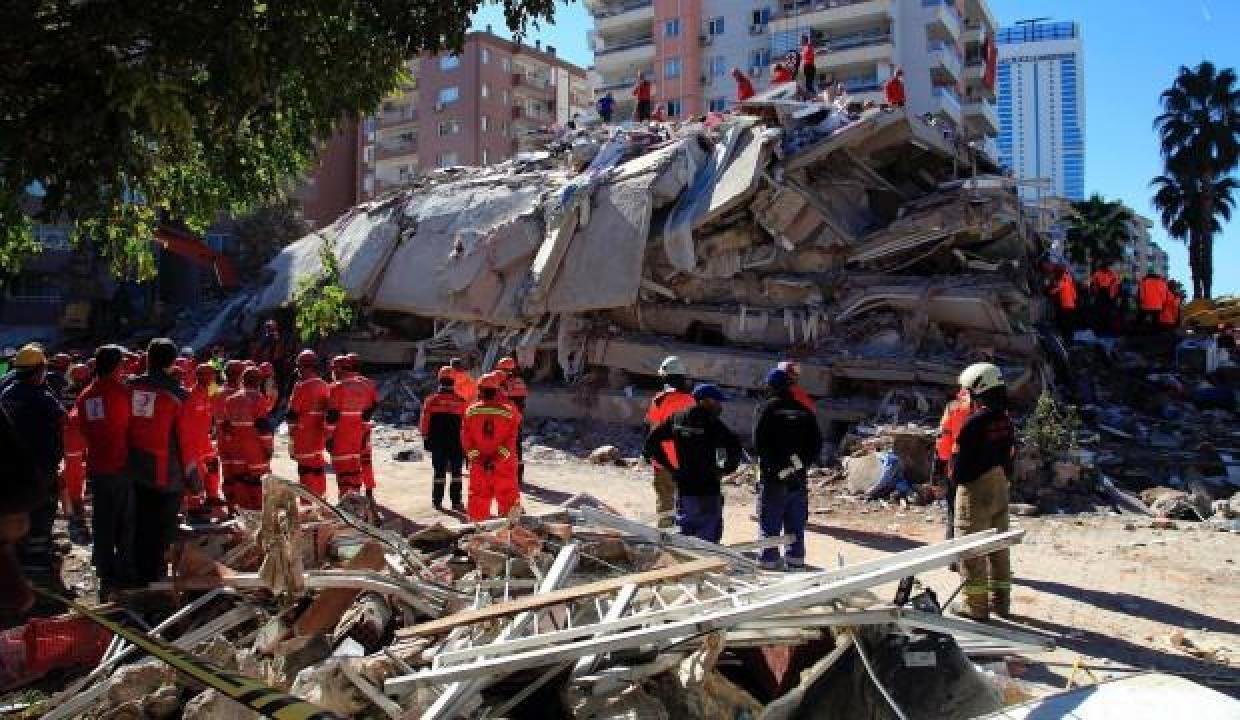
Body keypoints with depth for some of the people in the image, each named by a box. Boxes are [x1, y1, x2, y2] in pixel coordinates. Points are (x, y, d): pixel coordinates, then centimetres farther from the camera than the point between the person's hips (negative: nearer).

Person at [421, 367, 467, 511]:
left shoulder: (431, 400, -4)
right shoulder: (461, 401, -5)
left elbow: (424, 422, -1)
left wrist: (426, 440, 10)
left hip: (437, 442, 1)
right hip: (456, 443, -1)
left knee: (439, 471, 8)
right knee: (456, 472, 6)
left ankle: (437, 501, 11)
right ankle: (456, 502, 6)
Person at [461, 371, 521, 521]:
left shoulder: (471, 411, -3)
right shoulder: (509, 411, -9)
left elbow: (466, 439, -4)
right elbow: (511, 440, -12)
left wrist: (477, 457, -3)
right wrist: (499, 457, -11)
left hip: (478, 465, 1)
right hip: (504, 466, -1)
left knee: (478, 497, 11)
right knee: (508, 497, 9)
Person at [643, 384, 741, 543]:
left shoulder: (677, 419, 6)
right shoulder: (711, 423, -11)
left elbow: (652, 440, 9)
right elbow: (734, 447, -21)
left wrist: (669, 466, 10)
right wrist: (725, 469, -6)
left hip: (683, 487, 6)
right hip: (707, 489, -5)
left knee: (684, 532, 18)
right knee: (708, 536, 2)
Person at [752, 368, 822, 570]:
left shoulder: (767, 409, -8)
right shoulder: (804, 410, 5)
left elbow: (758, 443, -15)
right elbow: (817, 442, 5)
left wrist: (769, 466, -7)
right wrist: (804, 462, 6)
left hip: (773, 478, -4)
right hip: (799, 478, 4)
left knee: (770, 524, 3)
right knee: (796, 524, 14)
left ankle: (769, 561, 5)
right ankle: (796, 559, 21)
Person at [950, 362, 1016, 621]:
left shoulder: (975, 422, -20)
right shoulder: (1006, 421, 3)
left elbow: (960, 463, -16)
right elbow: (1010, 456, 9)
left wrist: (956, 476, 2)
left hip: (975, 492, -7)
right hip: (1001, 490, 7)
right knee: (999, 548, 16)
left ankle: (975, 606, 8)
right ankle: (1001, 602, 26)